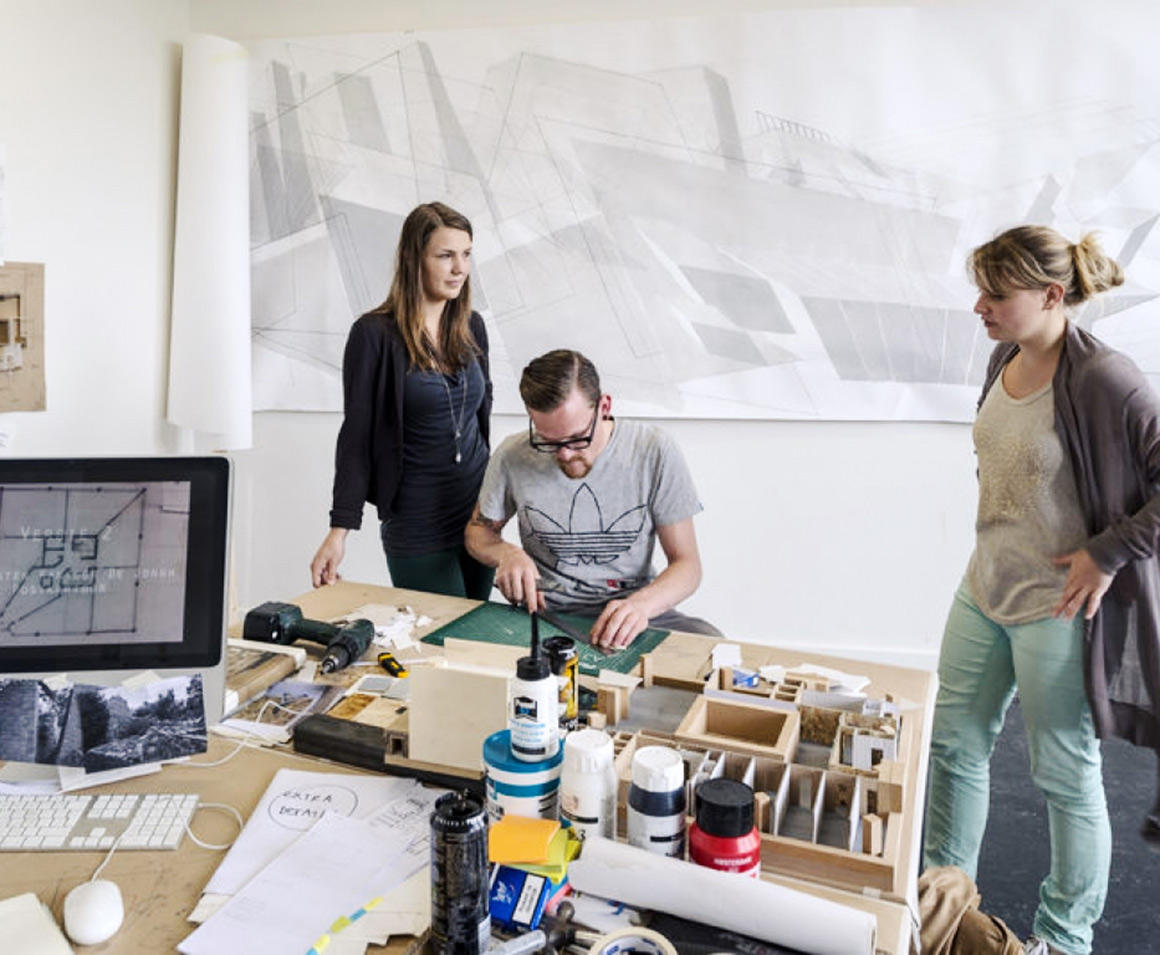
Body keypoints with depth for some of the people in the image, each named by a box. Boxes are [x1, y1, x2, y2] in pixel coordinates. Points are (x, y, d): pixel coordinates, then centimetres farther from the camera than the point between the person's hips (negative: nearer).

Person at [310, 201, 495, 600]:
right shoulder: (375, 335, -11)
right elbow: (356, 436, -10)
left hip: (479, 511, 5)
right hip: (417, 525, -5)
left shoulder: (471, 326, 5)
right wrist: (339, 530, -13)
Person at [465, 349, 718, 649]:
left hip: (628, 612, 1)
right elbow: (479, 529, 12)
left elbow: (687, 564, -8)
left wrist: (641, 604, -29)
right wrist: (506, 553, -12)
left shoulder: (654, 452, -10)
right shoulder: (513, 456, -7)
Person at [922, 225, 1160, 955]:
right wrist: (996, 554, 12)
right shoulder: (1005, 359, 3)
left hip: (1058, 608, -8)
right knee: (956, 743, 17)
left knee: (1065, 772, 11)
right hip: (985, 589, 8)